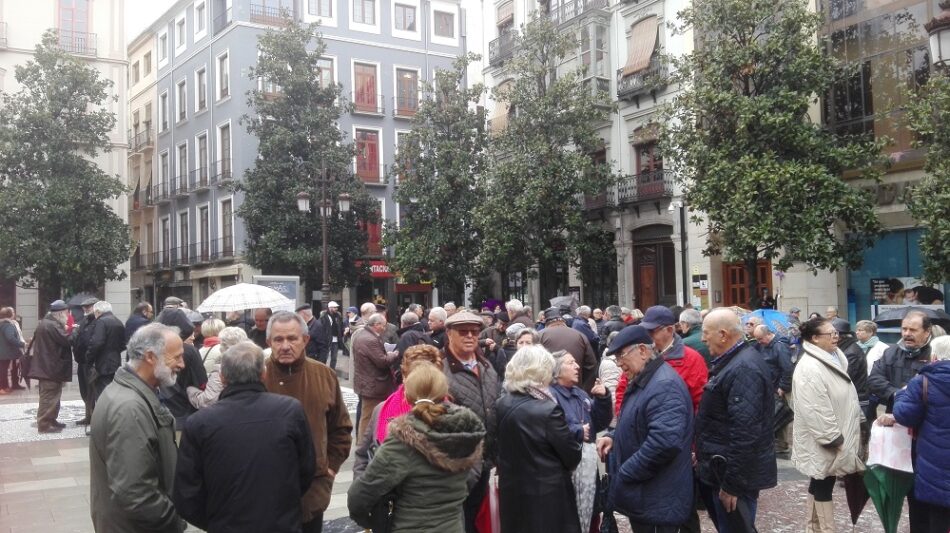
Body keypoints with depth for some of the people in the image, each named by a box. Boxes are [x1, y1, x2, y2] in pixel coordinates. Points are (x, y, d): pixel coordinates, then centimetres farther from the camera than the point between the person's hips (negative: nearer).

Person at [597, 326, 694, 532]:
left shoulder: (664, 385, -23)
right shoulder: (642, 381, 13)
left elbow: (664, 442, -34)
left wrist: (624, 474, -23)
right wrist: (614, 436, 6)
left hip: (657, 500, -10)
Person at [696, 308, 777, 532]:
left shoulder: (743, 369, -23)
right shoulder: (734, 361, 11)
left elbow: (745, 432, -29)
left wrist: (731, 483, -26)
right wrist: (701, 452, 21)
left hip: (735, 474, -10)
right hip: (724, 468, 10)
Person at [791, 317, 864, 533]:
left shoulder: (833, 359, 11)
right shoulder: (810, 368, -22)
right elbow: (816, 411, -25)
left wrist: (842, 437, 20)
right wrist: (834, 439, -21)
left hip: (838, 438, 10)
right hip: (824, 443, -10)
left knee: (820, 486, 18)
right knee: (822, 487, 2)